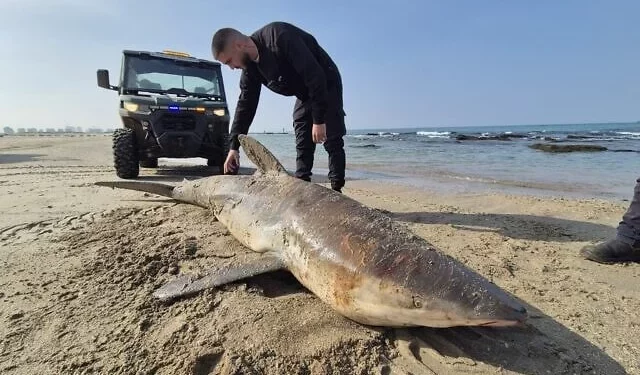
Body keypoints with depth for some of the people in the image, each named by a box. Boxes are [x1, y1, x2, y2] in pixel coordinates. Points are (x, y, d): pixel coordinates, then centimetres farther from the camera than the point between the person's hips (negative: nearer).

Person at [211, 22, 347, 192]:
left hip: (326, 85, -7)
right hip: (304, 95, 7)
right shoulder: (250, 67, -6)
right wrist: (234, 146, -6)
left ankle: (336, 191, -6)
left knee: (332, 141, -11)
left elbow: (314, 74, -33)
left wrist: (319, 120, -30)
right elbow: (245, 105, -2)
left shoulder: (279, 36, -31)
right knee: (302, 145, 3)